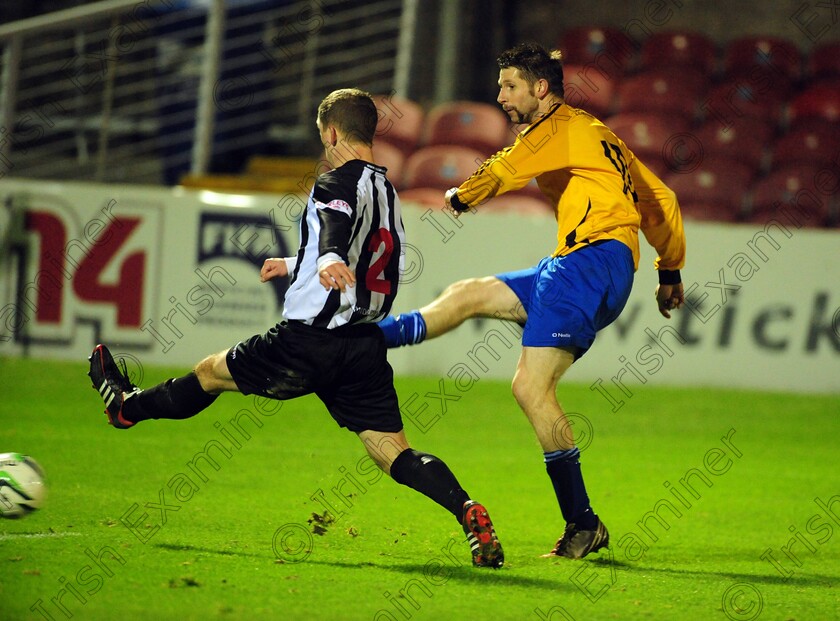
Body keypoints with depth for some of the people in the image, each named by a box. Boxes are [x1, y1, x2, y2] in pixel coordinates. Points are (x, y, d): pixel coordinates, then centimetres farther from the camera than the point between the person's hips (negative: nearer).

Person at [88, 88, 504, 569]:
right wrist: (295, 266, 46)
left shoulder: (339, 183, -8)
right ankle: (468, 511, -23)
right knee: (398, 458, 0)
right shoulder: (386, 191, 18)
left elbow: (335, 225, -32)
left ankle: (127, 406, 39)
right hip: (366, 345, 7)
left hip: (311, 343, -7)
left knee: (211, 372, 18)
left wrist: (327, 260, -54)